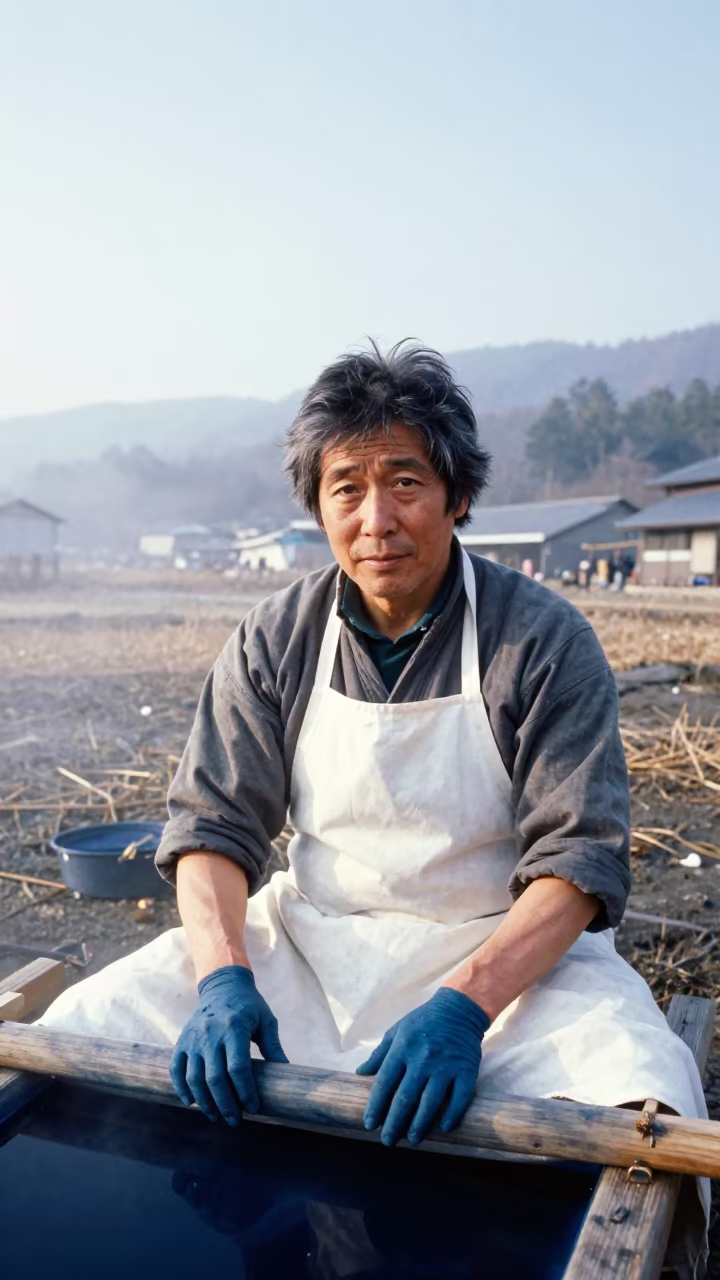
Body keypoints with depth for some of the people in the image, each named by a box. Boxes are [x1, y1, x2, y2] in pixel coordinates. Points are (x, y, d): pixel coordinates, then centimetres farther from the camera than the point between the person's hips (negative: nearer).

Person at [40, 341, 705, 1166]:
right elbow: (212, 823, -2)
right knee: (81, 1027, -11)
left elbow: (580, 858, -15)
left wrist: (463, 1004, -29)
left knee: (641, 1105, -30)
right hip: (310, 938, 3)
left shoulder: (544, 640, -11)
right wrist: (223, 977, -20)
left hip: (506, 949, -2)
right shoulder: (276, 638, -1)